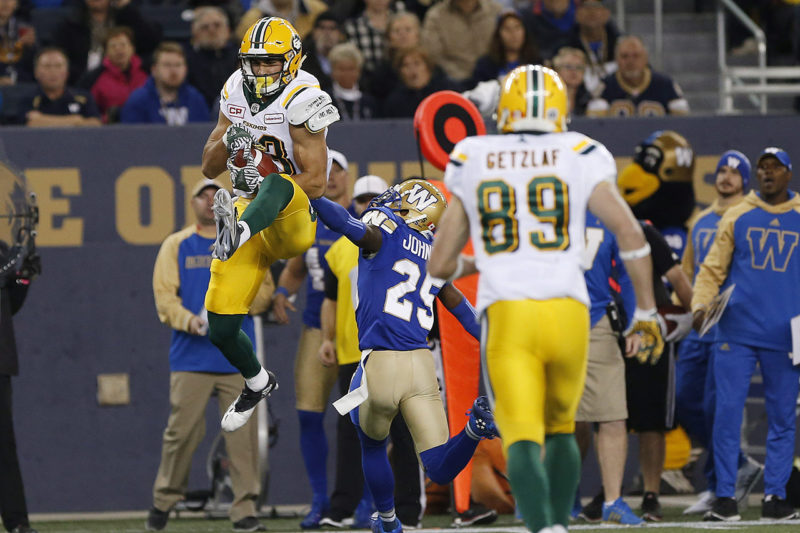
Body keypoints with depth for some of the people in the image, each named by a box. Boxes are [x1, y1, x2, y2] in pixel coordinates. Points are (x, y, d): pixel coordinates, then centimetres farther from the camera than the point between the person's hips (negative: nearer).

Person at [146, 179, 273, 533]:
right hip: (191, 356, -1)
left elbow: (264, 288, 12)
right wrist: (189, 320, -15)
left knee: (243, 433, -4)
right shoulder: (176, 246, 11)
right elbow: (164, 295, 3)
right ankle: (163, 502, 12)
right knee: (182, 430, -4)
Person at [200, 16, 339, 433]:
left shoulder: (299, 101, -14)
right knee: (221, 328, 0)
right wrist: (228, 142, -13)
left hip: (295, 222, -6)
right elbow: (209, 168, 8)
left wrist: (263, 181, -26)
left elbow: (315, 183, -15)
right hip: (250, 213, 6)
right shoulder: (236, 94, 5)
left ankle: (237, 232, -74)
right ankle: (257, 382, 30)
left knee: (279, 185, -41)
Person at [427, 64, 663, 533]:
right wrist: (647, 314, 7)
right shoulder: (580, 159, 9)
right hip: (568, 311, 1)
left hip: (506, 314, -1)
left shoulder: (472, 165, 13)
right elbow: (632, 235, -1)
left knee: (522, 439, -8)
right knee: (560, 427, 23)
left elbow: (441, 265, 17)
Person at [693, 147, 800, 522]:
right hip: (736, 332, 0)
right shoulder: (737, 217, 9)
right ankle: (725, 498, -2)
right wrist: (700, 304, -10)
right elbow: (712, 269, 8)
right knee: (727, 412, -6)